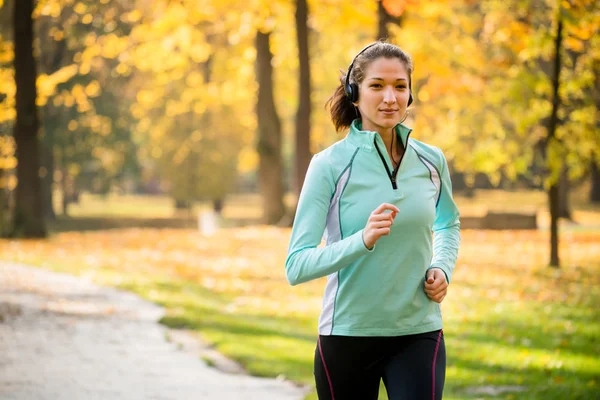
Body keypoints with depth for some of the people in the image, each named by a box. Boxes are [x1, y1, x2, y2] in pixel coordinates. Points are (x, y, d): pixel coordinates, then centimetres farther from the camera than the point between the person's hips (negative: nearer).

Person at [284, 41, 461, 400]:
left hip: (419, 334, 2)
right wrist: (362, 240, -29)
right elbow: (296, 266, -15)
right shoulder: (330, 165, -9)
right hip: (348, 336, -2)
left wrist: (442, 267, 4)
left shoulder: (431, 161, 3)